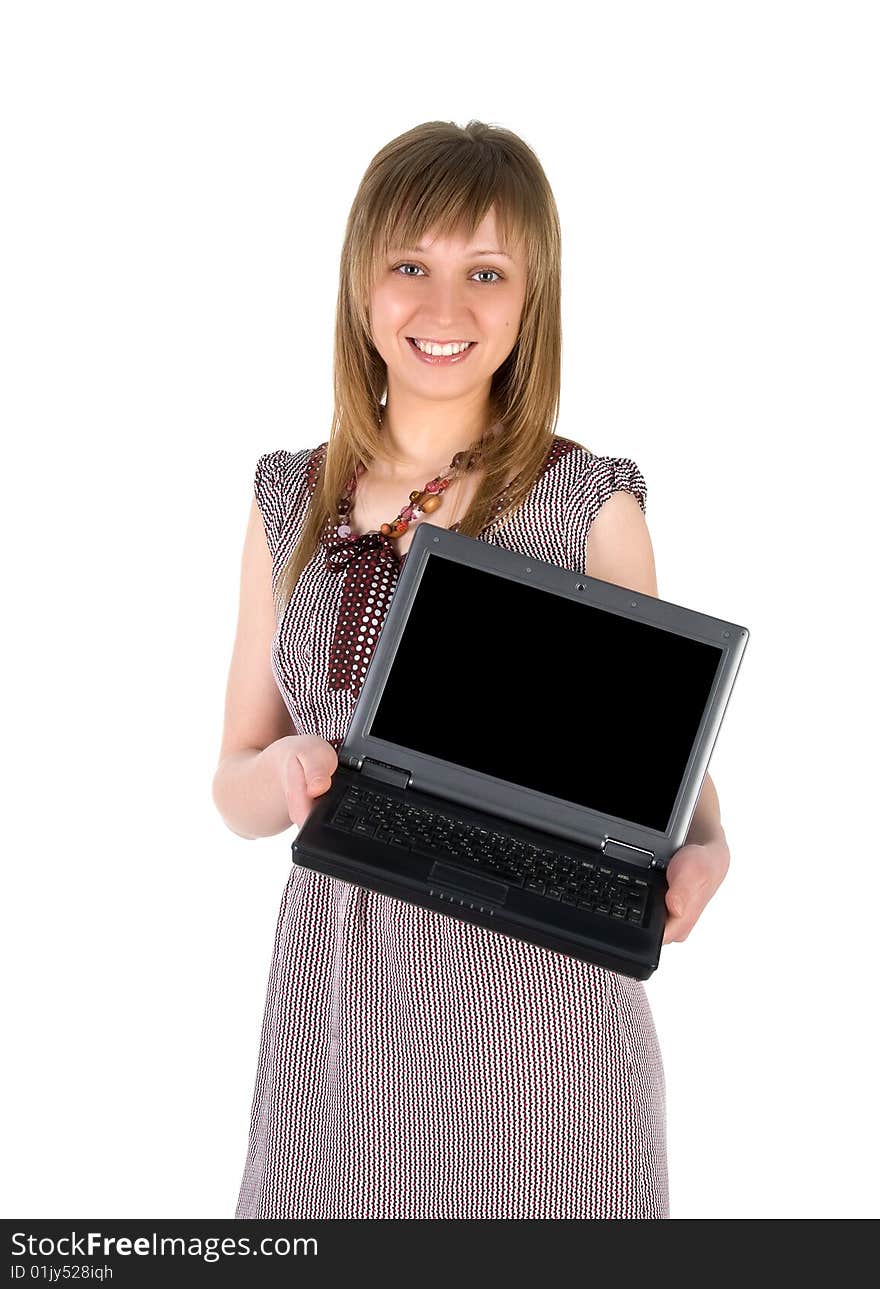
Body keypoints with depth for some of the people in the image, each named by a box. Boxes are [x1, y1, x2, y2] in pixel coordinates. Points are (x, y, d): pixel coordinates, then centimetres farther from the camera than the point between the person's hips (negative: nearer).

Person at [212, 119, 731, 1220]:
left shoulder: (590, 507, -6)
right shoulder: (290, 499, 3)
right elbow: (234, 789, 8)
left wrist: (702, 850, -21)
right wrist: (282, 775, -14)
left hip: (536, 995, -3)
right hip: (335, 986, 3)